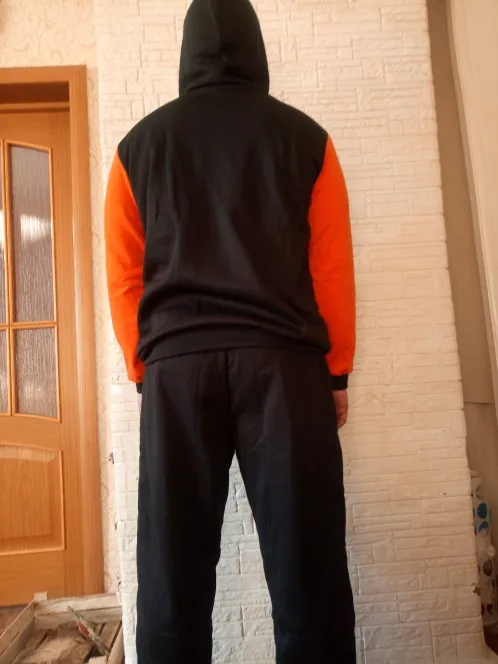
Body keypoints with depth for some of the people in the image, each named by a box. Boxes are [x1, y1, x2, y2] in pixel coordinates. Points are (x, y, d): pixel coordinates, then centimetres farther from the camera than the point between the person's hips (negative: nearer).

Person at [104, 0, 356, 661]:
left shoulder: (139, 144, 13)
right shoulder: (304, 136, 11)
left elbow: (124, 278, 9)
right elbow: (333, 268, 5)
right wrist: (337, 372, 12)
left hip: (177, 364, 2)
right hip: (282, 359, 0)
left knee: (174, 571, 7)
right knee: (306, 569, 4)